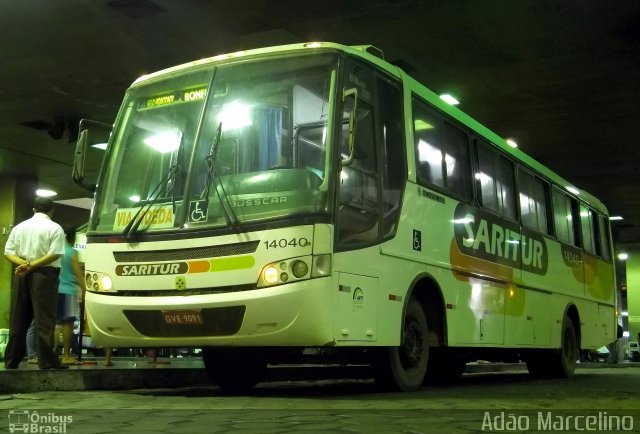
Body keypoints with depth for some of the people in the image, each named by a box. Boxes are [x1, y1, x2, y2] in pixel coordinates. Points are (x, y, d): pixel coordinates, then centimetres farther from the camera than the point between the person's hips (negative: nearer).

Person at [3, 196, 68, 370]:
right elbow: (55, 254, -14)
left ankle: (11, 361, 13)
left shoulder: (20, 226, 14)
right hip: (45, 275, -5)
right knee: (44, 319, -6)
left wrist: (24, 263, -7)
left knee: (18, 319, 10)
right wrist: (32, 265, -13)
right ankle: (47, 362, -8)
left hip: (23, 276, 5)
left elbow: (8, 252, 6)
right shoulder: (54, 228, -2)